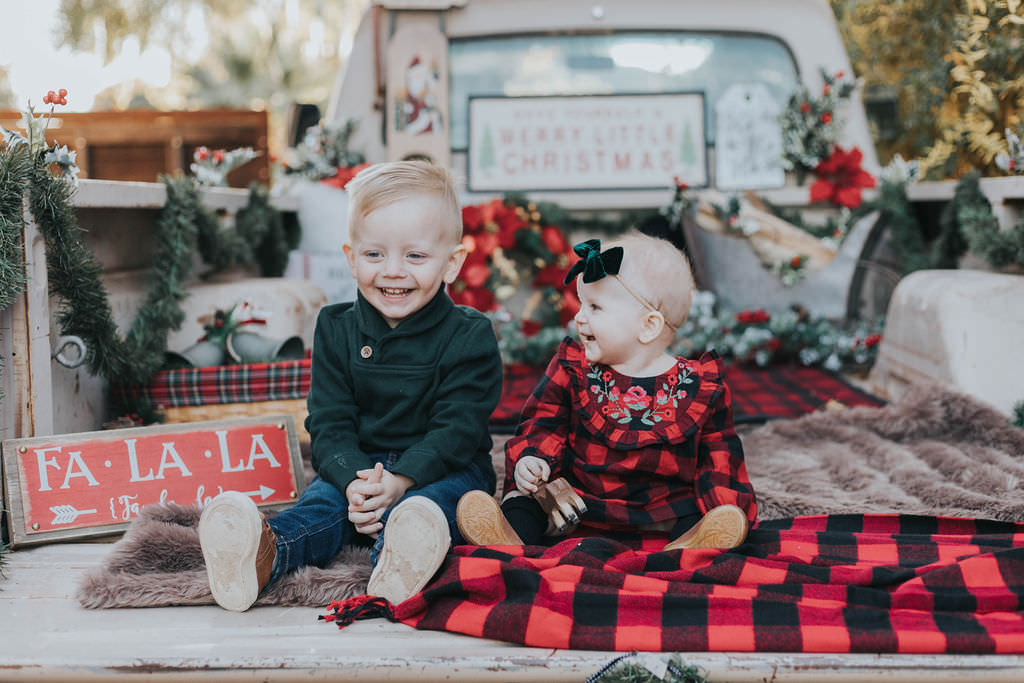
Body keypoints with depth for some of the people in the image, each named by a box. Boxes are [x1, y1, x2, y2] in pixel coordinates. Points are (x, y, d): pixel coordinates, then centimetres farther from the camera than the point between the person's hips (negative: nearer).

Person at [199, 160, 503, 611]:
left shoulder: (469, 337, -5)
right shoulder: (336, 330, 4)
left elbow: (456, 429, -12)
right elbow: (329, 424, -2)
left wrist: (399, 481, -29)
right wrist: (354, 481, -23)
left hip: (445, 468, -2)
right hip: (356, 465, 3)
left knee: (430, 502, -35)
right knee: (322, 500, -27)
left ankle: (398, 553, -67)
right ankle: (266, 552, -58)